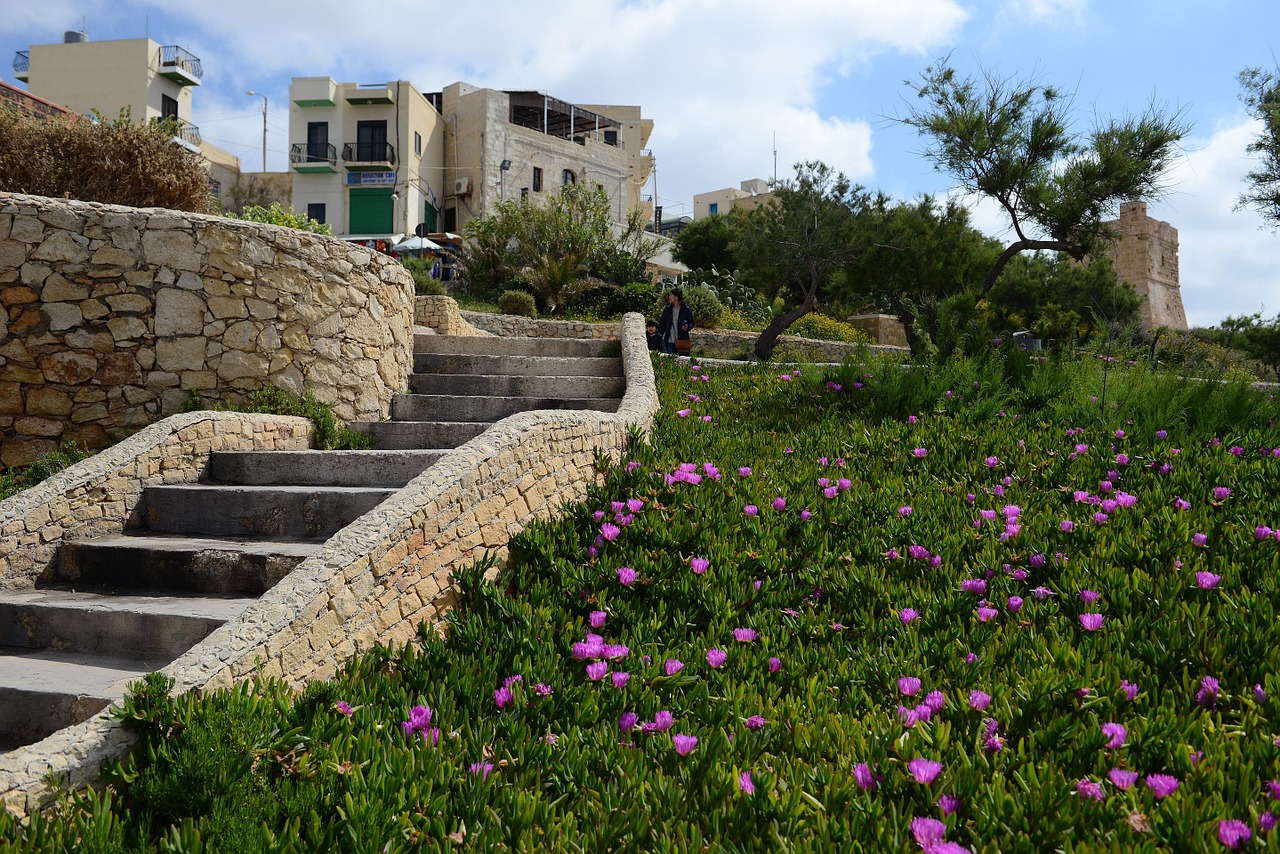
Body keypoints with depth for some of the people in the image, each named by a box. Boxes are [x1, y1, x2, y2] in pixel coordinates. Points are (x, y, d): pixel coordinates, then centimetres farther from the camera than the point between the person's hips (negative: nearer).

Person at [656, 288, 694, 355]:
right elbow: (662, 324, 12)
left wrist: (687, 327, -18)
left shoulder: (686, 309, -2)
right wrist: (659, 336, 4)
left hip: (682, 341, -3)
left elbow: (692, 322, 4)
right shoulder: (667, 309, 8)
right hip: (669, 342, 3)